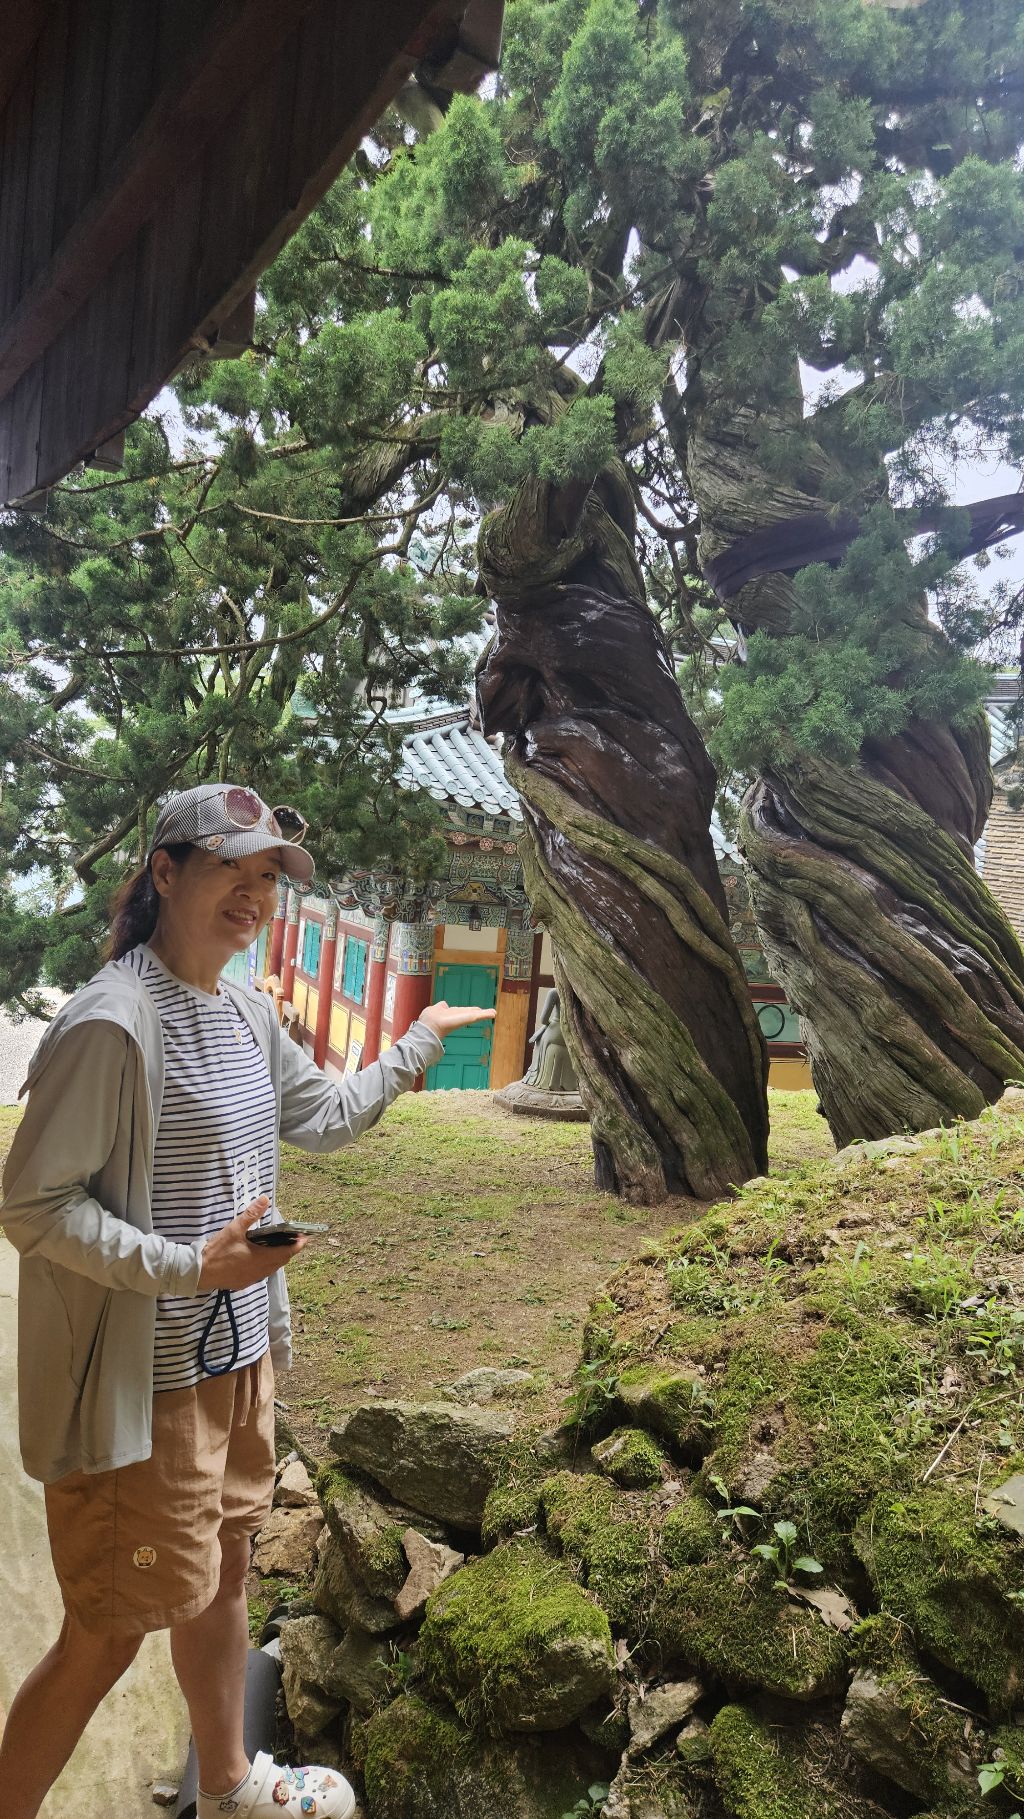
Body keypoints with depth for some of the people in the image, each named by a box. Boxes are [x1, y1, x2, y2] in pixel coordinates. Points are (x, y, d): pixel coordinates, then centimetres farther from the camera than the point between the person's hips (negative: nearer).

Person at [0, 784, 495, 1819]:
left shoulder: (249, 1016, 4)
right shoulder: (112, 1021, -23)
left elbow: (326, 1117, 18)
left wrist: (419, 1042, 22)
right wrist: (193, 1266, -28)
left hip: (240, 1357, 9)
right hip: (143, 1383, -9)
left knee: (221, 1576, 26)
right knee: (110, 1632, 8)